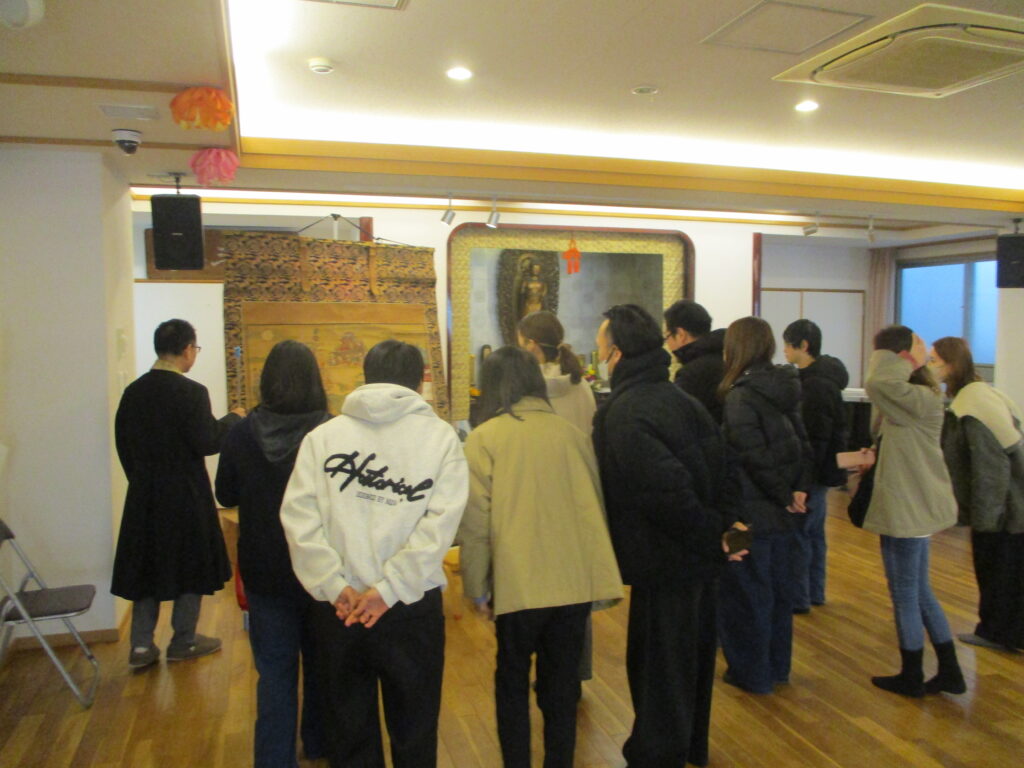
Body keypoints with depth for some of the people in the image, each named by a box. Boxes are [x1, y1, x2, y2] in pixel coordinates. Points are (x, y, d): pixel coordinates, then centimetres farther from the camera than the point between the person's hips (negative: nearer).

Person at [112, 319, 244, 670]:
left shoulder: (133, 391, 2)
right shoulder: (191, 392, -17)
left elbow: (123, 443, 8)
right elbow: (206, 443, -18)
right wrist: (233, 419, -2)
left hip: (144, 495, 5)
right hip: (186, 496, -5)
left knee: (147, 565, 15)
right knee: (190, 565, 10)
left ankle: (141, 645, 17)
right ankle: (183, 642, 20)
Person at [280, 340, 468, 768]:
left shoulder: (322, 436, 1)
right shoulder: (440, 436, -3)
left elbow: (297, 515, -9)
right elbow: (441, 522, -14)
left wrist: (334, 586, -11)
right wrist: (390, 588, -14)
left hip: (337, 608, 2)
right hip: (412, 608, -1)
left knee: (348, 732, 19)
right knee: (413, 732, 17)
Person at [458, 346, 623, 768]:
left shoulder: (484, 437, -6)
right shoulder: (571, 432, 4)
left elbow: (476, 520, -7)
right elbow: (595, 503, 13)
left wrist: (477, 586, 3)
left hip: (519, 583, -3)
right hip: (576, 580, 3)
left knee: (512, 682, 18)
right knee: (562, 682, 18)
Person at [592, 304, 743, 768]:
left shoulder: (624, 414, -23)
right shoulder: (678, 398, 5)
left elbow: (666, 490, -30)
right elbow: (717, 465, 6)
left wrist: (710, 533, -18)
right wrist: (720, 525, 3)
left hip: (664, 560, -9)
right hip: (698, 556, 9)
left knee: (656, 665, 7)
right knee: (691, 653, 24)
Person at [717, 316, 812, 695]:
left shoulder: (740, 396, -19)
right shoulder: (784, 387, 5)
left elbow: (755, 457, -22)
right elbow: (802, 444, 4)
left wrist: (786, 497, -11)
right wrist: (798, 490, -2)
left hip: (752, 511, -8)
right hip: (781, 510, 8)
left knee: (748, 592, 7)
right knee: (778, 587, 18)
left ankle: (752, 674, 20)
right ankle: (777, 667, 32)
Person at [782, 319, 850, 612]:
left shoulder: (817, 385, -20)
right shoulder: (815, 378, 11)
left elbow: (817, 438, -22)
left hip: (813, 472, -10)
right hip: (819, 470, 10)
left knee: (798, 532, -2)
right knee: (814, 532, 17)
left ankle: (798, 598, 8)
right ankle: (814, 592, 28)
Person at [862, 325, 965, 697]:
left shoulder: (921, 399, -22)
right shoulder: (911, 398, 11)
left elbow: (877, 383, -40)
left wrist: (911, 364, -24)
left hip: (910, 510, -10)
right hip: (914, 508, 10)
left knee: (905, 596, 6)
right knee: (920, 593, 18)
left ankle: (911, 678, 22)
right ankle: (949, 673, 28)